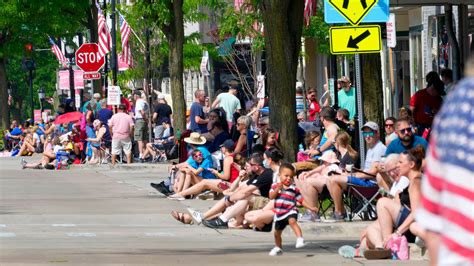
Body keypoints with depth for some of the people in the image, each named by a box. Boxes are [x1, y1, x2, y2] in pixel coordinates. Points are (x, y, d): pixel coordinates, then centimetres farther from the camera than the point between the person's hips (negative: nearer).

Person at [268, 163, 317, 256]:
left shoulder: (294, 189, -2)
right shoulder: (275, 186, 1)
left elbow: (301, 200, 3)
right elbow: (271, 196, -10)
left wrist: (310, 207, -4)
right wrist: (277, 189, -23)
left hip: (290, 211, -4)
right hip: (279, 213, 4)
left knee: (292, 221, -37)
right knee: (277, 232, 17)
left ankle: (300, 238, -48)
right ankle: (278, 248, 40)